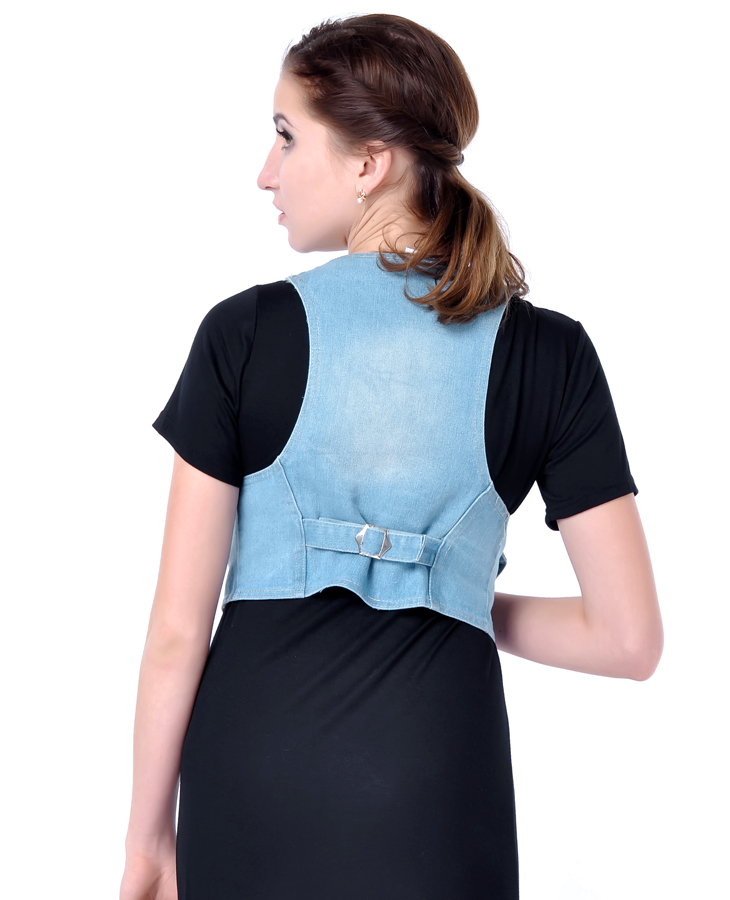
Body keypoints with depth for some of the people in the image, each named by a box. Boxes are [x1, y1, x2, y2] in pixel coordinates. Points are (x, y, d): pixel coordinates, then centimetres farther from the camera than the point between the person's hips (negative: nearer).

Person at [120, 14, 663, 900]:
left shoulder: (244, 332, -8)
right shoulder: (550, 354, -4)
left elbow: (178, 628, -6)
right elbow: (629, 638, -4)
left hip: (249, 780, 0)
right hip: (435, 792, 1)